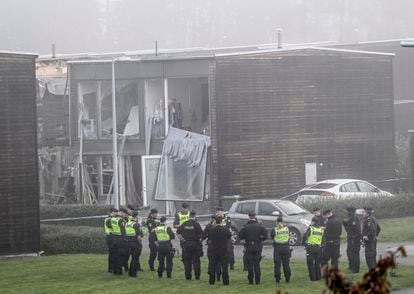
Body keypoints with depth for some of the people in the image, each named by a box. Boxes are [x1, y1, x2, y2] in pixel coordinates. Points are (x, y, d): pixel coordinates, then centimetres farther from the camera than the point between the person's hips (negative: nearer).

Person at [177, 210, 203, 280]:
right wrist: (199, 239, 1)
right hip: (195, 243, -3)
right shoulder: (196, 224, -9)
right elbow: (201, 234, -15)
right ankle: (197, 275, 2)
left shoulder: (184, 224, 4)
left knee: (187, 260, 8)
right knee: (196, 261, 3)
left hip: (186, 243, 3)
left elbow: (178, 232, 7)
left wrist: (182, 239, 10)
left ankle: (188, 275, 8)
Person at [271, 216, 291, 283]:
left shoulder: (275, 230, -10)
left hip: (277, 248, -2)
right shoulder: (287, 228, -2)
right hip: (286, 247, 2)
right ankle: (287, 278, 11)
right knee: (286, 264, 10)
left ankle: (277, 279, 3)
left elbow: (272, 237, 5)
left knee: (277, 265, 4)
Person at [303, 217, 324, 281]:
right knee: (317, 263, 15)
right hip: (318, 248, 5)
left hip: (310, 247, -5)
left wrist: (304, 242, 2)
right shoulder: (321, 229, 7)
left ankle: (313, 277, 1)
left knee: (310, 263, 3)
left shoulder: (310, 228, -8)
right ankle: (318, 277, 16)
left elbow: (305, 236, -13)